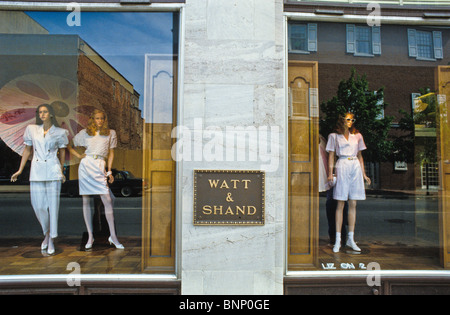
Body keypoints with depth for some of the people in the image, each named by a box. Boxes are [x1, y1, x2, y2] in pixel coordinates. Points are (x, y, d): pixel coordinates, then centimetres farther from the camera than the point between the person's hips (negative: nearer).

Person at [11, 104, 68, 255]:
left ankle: (51, 240, 9)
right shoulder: (31, 129, 9)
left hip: (52, 171, -2)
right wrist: (20, 170, 13)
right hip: (36, 171, 2)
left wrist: (61, 171, 14)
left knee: (53, 205, -1)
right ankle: (47, 233, 25)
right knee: (38, 205, 2)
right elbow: (27, 150, 14)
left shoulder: (59, 132, 3)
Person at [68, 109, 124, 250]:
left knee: (108, 201, -9)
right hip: (85, 166, 1)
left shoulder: (111, 133, 13)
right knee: (86, 201, 3)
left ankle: (113, 236, -2)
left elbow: (111, 153, 12)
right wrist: (78, 155, 6)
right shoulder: (85, 133, 14)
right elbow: (69, 145, 22)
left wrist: (109, 171, 3)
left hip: (99, 168, -1)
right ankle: (90, 236, 11)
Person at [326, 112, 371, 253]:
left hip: (356, 167, 4)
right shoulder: (334, 136, 8)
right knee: (340, 204, -5)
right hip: (342, 166, -4)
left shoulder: (357, 136, 17)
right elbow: (331, 155, 4)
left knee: (353, 204, 3)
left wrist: (364, 174, 15)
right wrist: (330, 173, -6)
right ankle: (338, 240, 1)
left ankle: (351, 239, 12)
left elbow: (360, 156, 19)